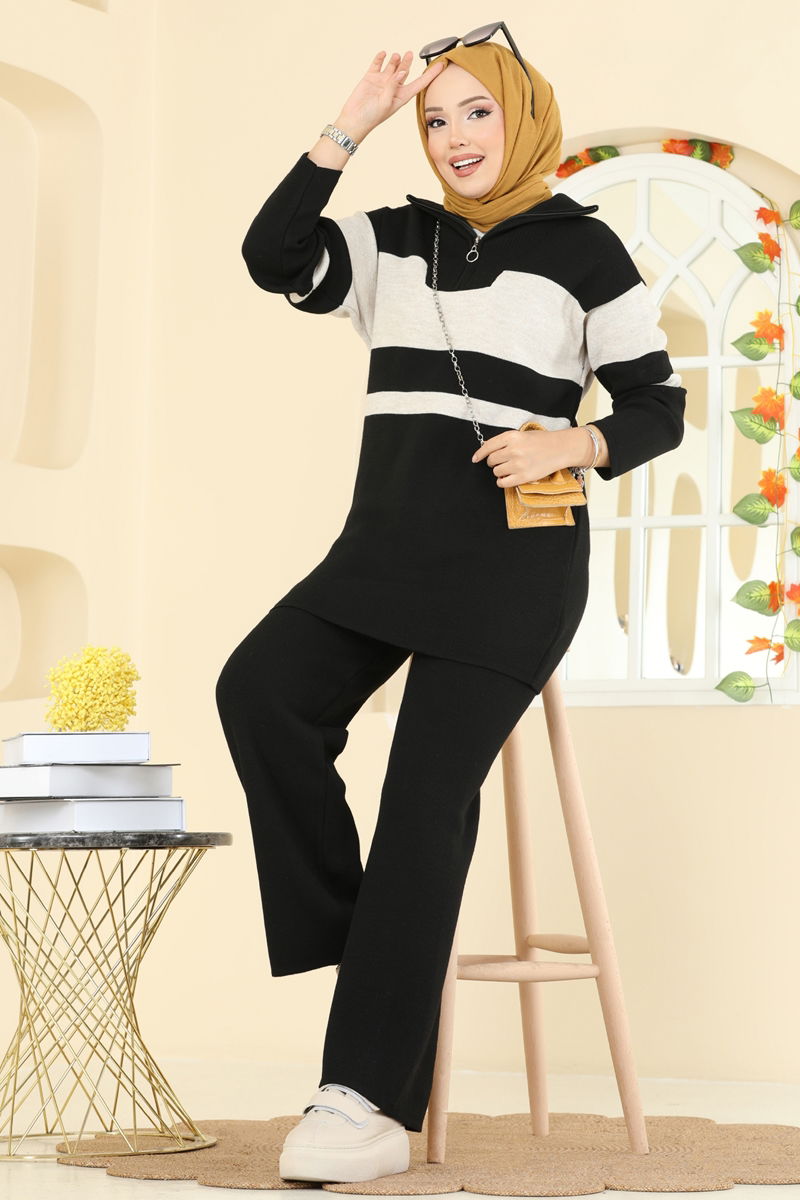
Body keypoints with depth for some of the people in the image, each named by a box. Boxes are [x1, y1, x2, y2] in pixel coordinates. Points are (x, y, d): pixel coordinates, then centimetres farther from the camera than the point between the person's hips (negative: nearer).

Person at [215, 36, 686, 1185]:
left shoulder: (583, 248, 2)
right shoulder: (396, 242, 12)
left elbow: (657, 408, 4)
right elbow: (273, 257, -4)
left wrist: (570, 445, -16)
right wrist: (351, 128, -7)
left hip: (513, 558, -4)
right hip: (387, 542, 5)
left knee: (429, 795, -12)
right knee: (262, 689, -21)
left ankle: (369, 1101, -13)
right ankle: (343, 934, -7)